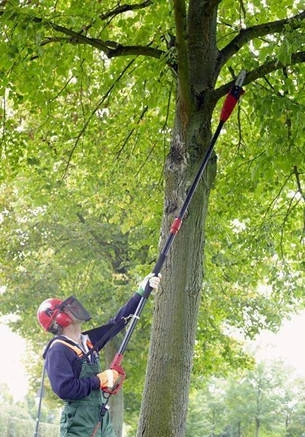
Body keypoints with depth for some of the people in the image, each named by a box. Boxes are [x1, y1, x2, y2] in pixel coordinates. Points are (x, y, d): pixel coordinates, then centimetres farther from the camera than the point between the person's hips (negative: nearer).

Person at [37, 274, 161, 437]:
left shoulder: (87, 340, 11)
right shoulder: (58, 351, -13)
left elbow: (118, 322, 19)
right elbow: (65, 389, -23)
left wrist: (141, 292, 17)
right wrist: (100, 380, -14)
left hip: (102, 422, 8)